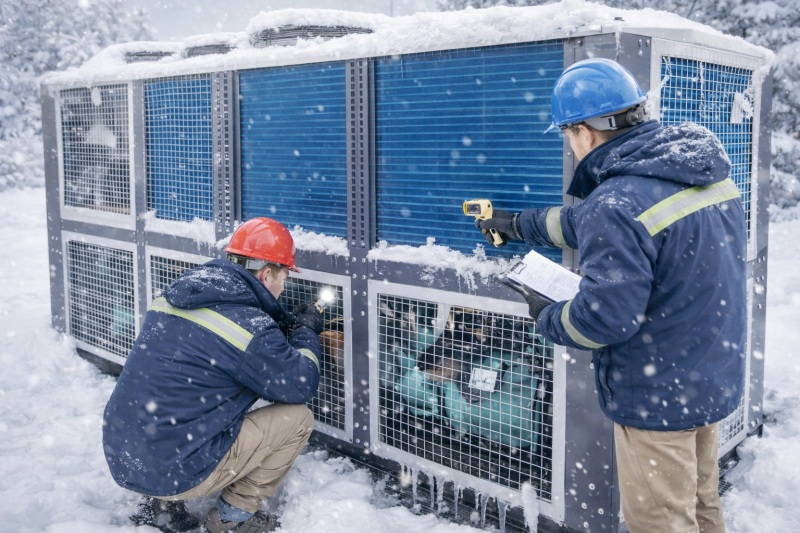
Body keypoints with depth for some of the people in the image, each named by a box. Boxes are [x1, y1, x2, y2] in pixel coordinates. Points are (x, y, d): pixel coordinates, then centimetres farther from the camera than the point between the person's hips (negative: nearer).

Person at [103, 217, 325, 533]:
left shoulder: (174, 297, 7)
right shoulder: (249, 326, -16)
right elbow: (301, 386, -7)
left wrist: (288, 329, 19)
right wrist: (307, 334, 11)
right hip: (172, 473, -8)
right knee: (297, 418, 2)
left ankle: (163, 505, 22)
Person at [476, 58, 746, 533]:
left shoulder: (616, 207, -28)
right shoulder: (710, 172, 4)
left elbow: (606, 316, -27)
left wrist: (548, 317, -7)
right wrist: (518, 225, 23)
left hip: (659, 396, -9)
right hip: (716, 379, 9)